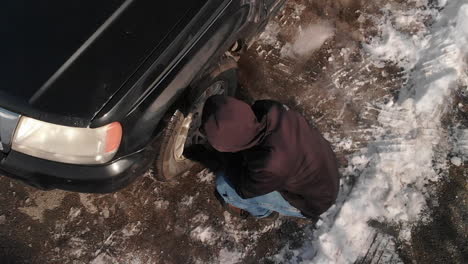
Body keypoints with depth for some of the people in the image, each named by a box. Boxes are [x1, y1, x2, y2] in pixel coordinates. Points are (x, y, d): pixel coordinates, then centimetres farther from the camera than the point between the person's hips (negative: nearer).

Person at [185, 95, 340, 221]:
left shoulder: (270, 168, -42)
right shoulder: (268, 109, -26)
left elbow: (244, 190, -18)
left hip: (312, 201, -6)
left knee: (225, 184, -13)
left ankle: (262, 210, 16)